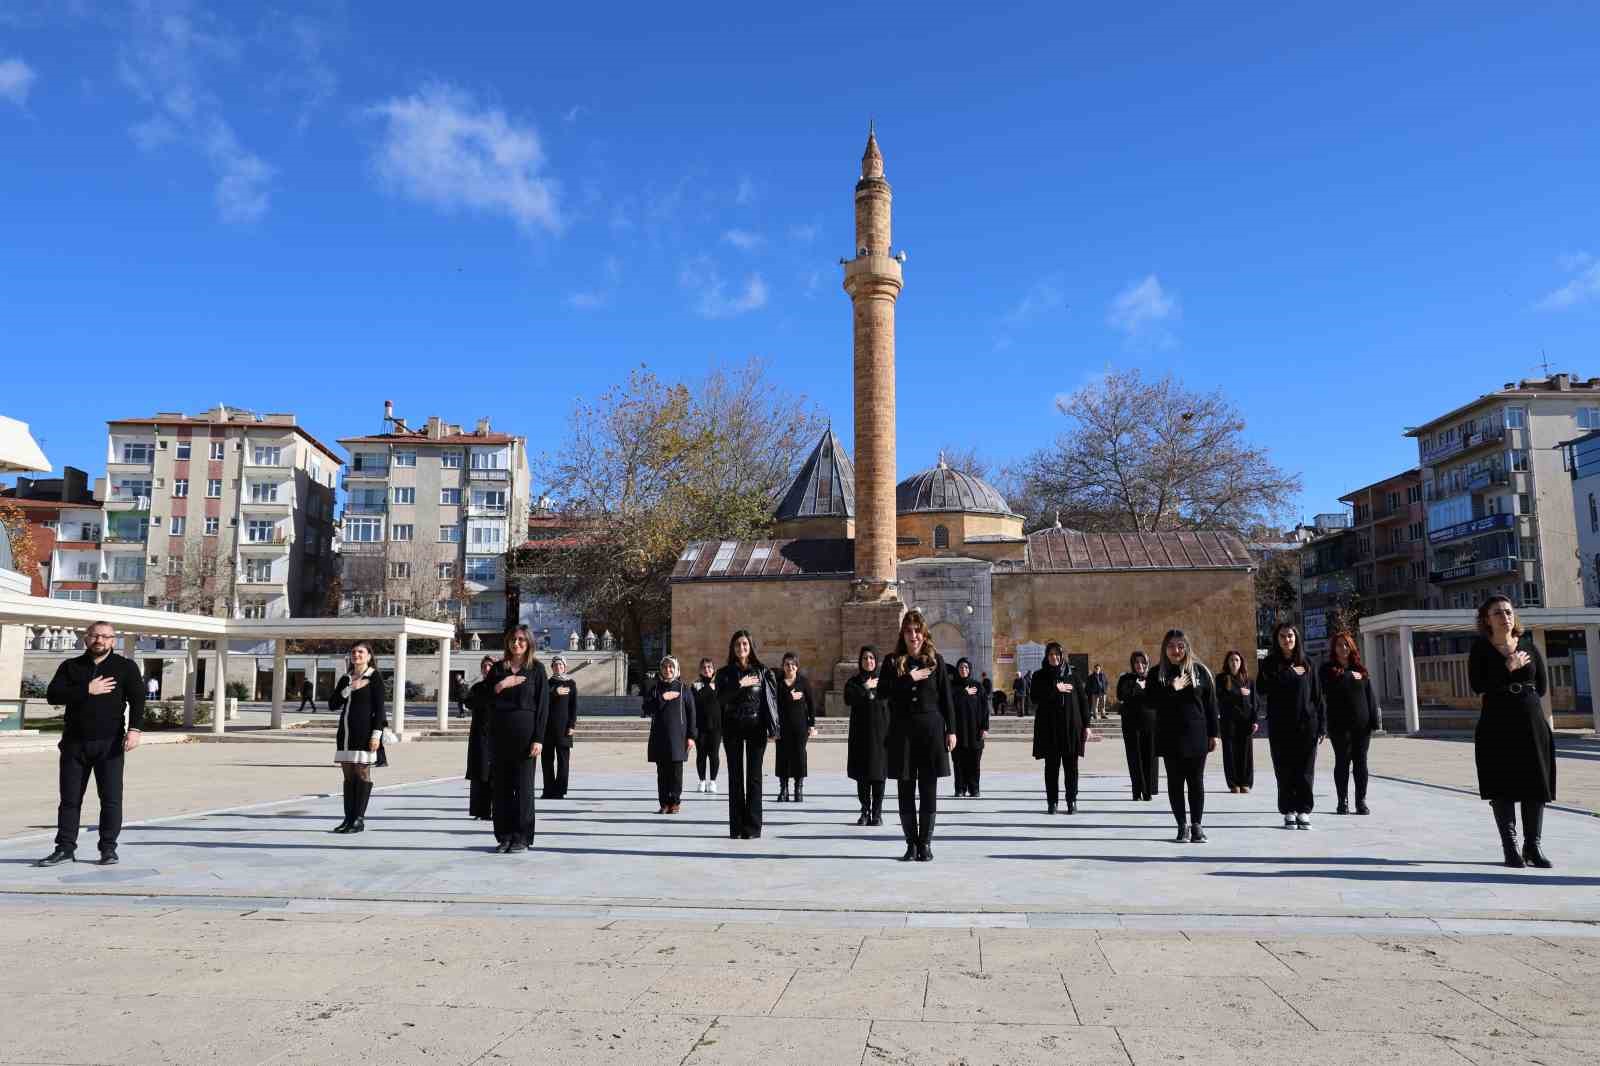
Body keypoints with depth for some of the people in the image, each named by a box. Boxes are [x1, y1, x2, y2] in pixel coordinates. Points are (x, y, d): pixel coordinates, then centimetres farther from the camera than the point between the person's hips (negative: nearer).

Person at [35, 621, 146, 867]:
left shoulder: (126, 667, 5)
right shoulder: (70, 667, 10)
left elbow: (137, 700, -4)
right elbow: (52, 695, -3)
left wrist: (135, 729, -17)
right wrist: (87, 690, -14)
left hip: (109, 744, -2)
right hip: (74, 743, 2)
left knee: (111, 798, -2)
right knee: (69, 798, 7)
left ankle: (108, 848, 7)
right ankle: (65, 848, 15)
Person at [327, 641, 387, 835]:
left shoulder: (375, 677, -2)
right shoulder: (345, 679, 14)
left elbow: (380, 707, -7)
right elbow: (332, 704, 6)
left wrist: (376, 734, -15)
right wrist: (350, 688, -8)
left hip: (364, 733, -6)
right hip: (346, 732, 6)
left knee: (362, 774, -4)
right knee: (348, 775, 7)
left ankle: (359, 820, -1)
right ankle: (348, 819, 12)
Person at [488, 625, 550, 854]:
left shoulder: (536, 669, 0)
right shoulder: (498, 668, 10)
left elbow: (543, 705, -4)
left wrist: (538, 739, -11)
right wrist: (499, 686, -11)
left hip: (525, 733, -4)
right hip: (500, 731, 4)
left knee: (523, 786, 1)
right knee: (501, 786, 6)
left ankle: (521, 838, 8)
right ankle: (504, 836, 15)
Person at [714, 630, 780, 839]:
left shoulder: (762, 672, 3)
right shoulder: (725, 673, 5)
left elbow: (771, 699, -2)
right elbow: (720, 698, -8)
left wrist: (773, 728, -10)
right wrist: (740, 685, -16)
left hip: (756, 727, -1)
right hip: (732, 728, 1)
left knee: (754, 776, -1)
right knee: (735, 777, 4)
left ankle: (752, 826, 3)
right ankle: (736, 827, 8)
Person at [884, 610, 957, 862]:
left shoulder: (935, 660, 4)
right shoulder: (893, 662, 5)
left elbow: (946, 698, 4)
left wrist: (951, 730, 0)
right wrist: (909, 678, -12)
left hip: (931, 730, -1)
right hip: (902, 730, 1)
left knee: (929, 791, 2)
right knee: (905, 791, 4)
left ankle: (925, 844, 11)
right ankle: (911, 843, 13)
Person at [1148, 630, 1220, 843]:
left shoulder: (1200, 671, 2)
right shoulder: (1157, 674, 2)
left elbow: (1211, 704, 4)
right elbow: (1151, 702, -6)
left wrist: (1213, 734, 2)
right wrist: (1172, 689, -16)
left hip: (1196, 737, 0)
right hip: (1170, 738, 0)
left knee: (1196, 782, 5)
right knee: (1175, 782, 4)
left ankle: (1196, 825, 15)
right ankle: (1182, 825, 13)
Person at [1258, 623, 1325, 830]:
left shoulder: (1306, 664, 7)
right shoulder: (1269, 664, 4)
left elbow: (1317, 696, 6)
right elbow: (1261, 690, -10)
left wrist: (1322, 726, 0)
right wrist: (1291, 673, -11)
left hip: (1306, 725, 1)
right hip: (1280, 727, -1)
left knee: (1305, 770, 2)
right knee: (1285, 770, 3)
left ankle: (1304, 811, 11)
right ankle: (1289, 812, 10)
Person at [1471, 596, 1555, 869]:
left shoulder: (1529, 646, 6)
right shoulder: (1481, 648, -2)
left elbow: (1541, 685, 8)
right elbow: (1477, 685, -12)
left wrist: (1512, 696, 4)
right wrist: (1509, 670, -15)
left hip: (1532, 723, 3)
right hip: (1497, 725, -3)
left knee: (1536, 786, 3)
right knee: (1502, 787, 1)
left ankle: (1533, 846, 12)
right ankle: (1510, 846, 8)